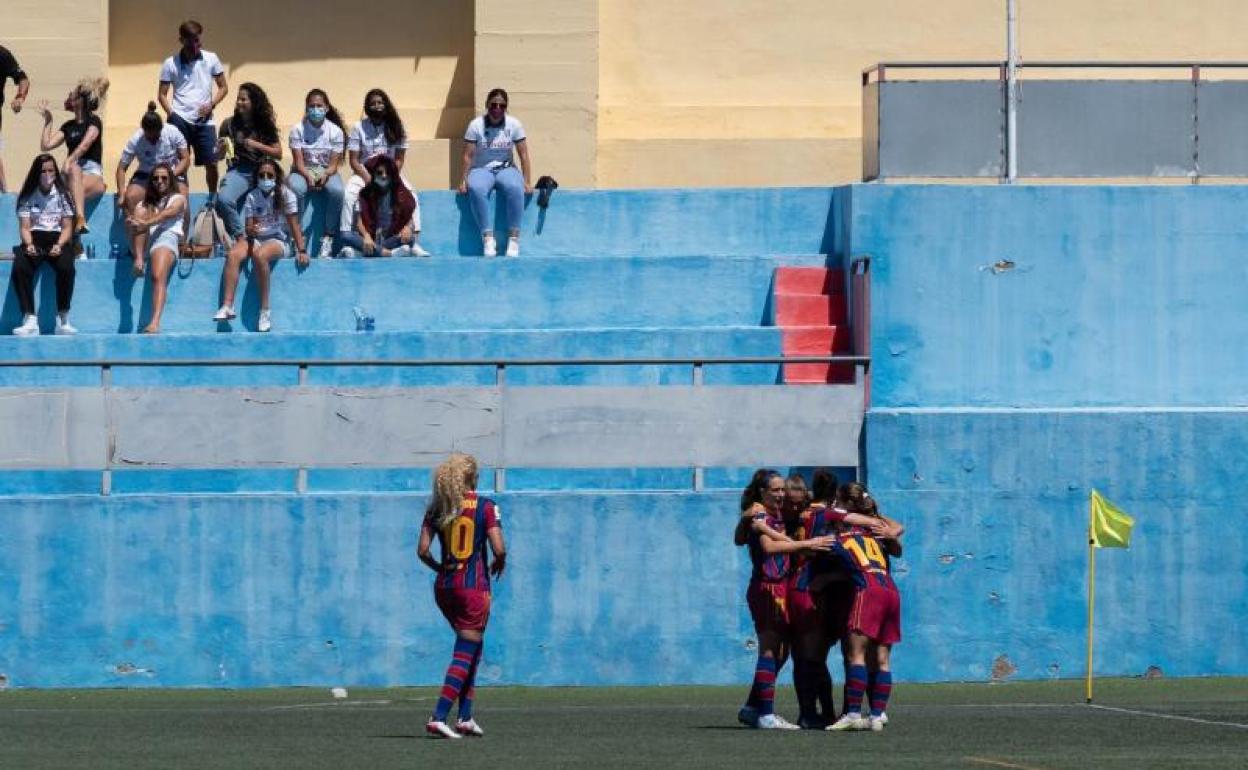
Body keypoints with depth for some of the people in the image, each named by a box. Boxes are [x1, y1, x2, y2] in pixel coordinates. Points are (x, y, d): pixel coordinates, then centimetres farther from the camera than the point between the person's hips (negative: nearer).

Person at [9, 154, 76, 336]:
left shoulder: (62, 195, 8)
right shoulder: (28, 197, 9)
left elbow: (67, 227, 5)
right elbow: (25, 227, 5)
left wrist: (59, 245, -15)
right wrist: (29, 244, -17)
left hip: (57, 239, 0)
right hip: (34, 240, 0)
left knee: (67, 268, -35)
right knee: (19, 268, -33)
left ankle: (63, 320, -26)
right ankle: (30, 320, -33)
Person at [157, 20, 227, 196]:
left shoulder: (211, 59, 7)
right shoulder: (171, 63, 4)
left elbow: (223, 87, 12)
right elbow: (162, 94, 6)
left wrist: (211, 104, -5)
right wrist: (171, 114, -9)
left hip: (204, 120, 1)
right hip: (180, 120, -1)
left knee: (211, 163, 0)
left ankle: (212, 199, 18)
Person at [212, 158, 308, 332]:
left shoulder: (285, 194, 0)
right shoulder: (252, 197, 7)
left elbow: (294, 225, -4)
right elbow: (249, 227, 3)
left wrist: (302, 250, -12)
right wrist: (251, 231, -22)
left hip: (278, 241, -3)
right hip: (256, 239, 3)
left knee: (259, 255, -37)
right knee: (233, 255, -28)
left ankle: (265, 310, -31)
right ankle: (227, 306, -34)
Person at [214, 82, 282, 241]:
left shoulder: (266, 125, 8)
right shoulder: (229, 124, 7)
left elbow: (278, 154, 7)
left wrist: (257, 146, -6)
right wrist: (221, 147, -10)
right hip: (238, 171, -1)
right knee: (223, 199, -31)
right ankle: (239, 238, -19)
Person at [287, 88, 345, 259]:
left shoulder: (335, 131, -3)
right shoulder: (298, 129, -5)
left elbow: (333, 164, -5)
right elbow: (298, 161, -9)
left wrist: (324, 176, -27)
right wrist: (309, 177, -28)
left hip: (327, 172, 1)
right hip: (303, 171, -1)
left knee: (336, 190, -33)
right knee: (295, 188, -36)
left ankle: (327, 239, -24)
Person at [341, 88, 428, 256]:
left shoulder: (395, 127, 3)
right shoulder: (359, 128, 0)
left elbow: (399, 160, 2)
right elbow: (353, 160, -3)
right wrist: (368, 179, -17)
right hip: (364, 173, -1)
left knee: (411, 195, -27)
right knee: (349, 194, -32)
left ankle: (415, 244, -27)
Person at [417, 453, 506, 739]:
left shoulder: (437, 509, 3)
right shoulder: (485, 506, -7)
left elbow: (422, 550, -2)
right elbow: (499, 549, -14)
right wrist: (499, 564, 7)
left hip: (444, 587, 5)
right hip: (474, 586, -5)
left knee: (471, 650, 20)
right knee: (465, 653, -1)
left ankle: (465, 718, 15)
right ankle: (438, 718, -12)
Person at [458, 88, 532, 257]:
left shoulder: (514, 125, 0)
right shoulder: (476, 125, -3)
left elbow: (524, 155, 1)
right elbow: (468, 156, -4)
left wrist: (527, 182, -6)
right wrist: (464, 180, -12)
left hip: (506, 169, 1)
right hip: (481, 169, -1)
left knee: (515, 188, -35)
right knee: (476, 189, -37)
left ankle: (513, 238, -29)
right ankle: (487, 238, -33)